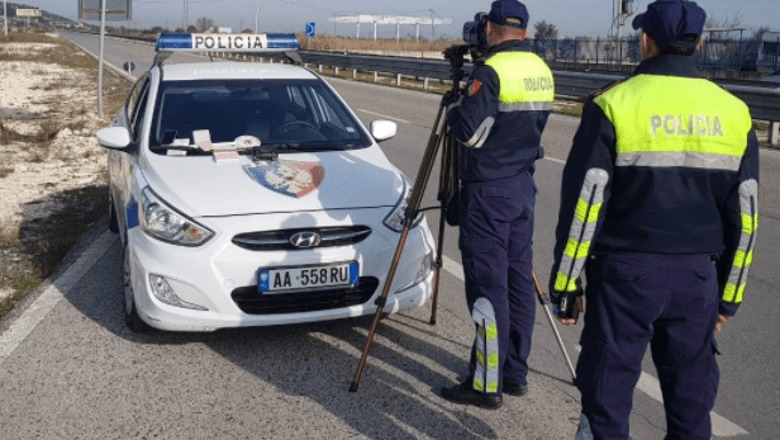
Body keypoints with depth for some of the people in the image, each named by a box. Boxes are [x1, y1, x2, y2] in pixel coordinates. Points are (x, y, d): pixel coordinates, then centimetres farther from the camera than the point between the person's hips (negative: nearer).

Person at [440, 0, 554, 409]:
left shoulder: (491, 70, -15)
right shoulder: (540, 70, 10)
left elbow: (468, 130, -20)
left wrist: (454, 110, -2)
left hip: (488, 191, -8)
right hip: (523, 186, 8)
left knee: (487, 286, -4)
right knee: (518, 280, 12)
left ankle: (487, 383, 2)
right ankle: (515, 372, 21)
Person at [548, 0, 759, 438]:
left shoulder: (614, 104, -8)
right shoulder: (734, 112, 5)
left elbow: (583, 202, -11)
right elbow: (745, 214, 8)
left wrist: (566, 280, -3)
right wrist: (730, 294, 16)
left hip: (626, 271, -4)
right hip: (698, 276, 4)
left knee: (608, 391, 6)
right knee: (692, 398, 15)